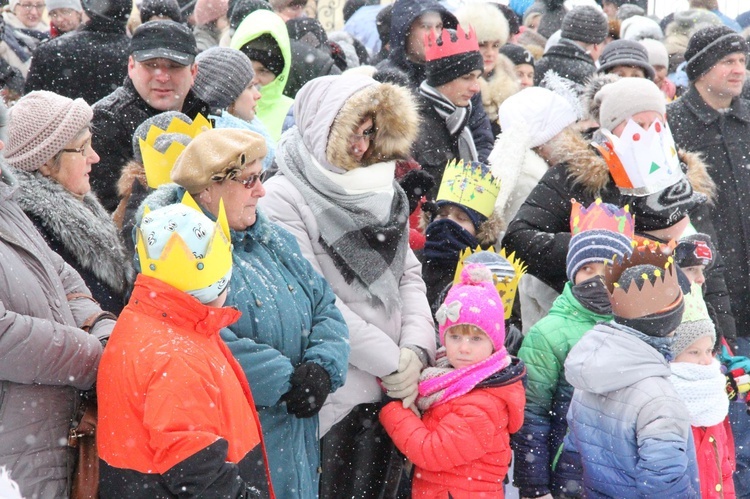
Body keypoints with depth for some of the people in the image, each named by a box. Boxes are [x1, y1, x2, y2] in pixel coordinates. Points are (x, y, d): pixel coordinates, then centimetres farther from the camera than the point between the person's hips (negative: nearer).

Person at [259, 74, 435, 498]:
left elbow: (409, 275, 10)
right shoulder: (284, 197, -11)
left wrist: (416, 349, -7)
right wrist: (391, 360, -13)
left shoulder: (382, 192, 12)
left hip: (392, 391, 6)